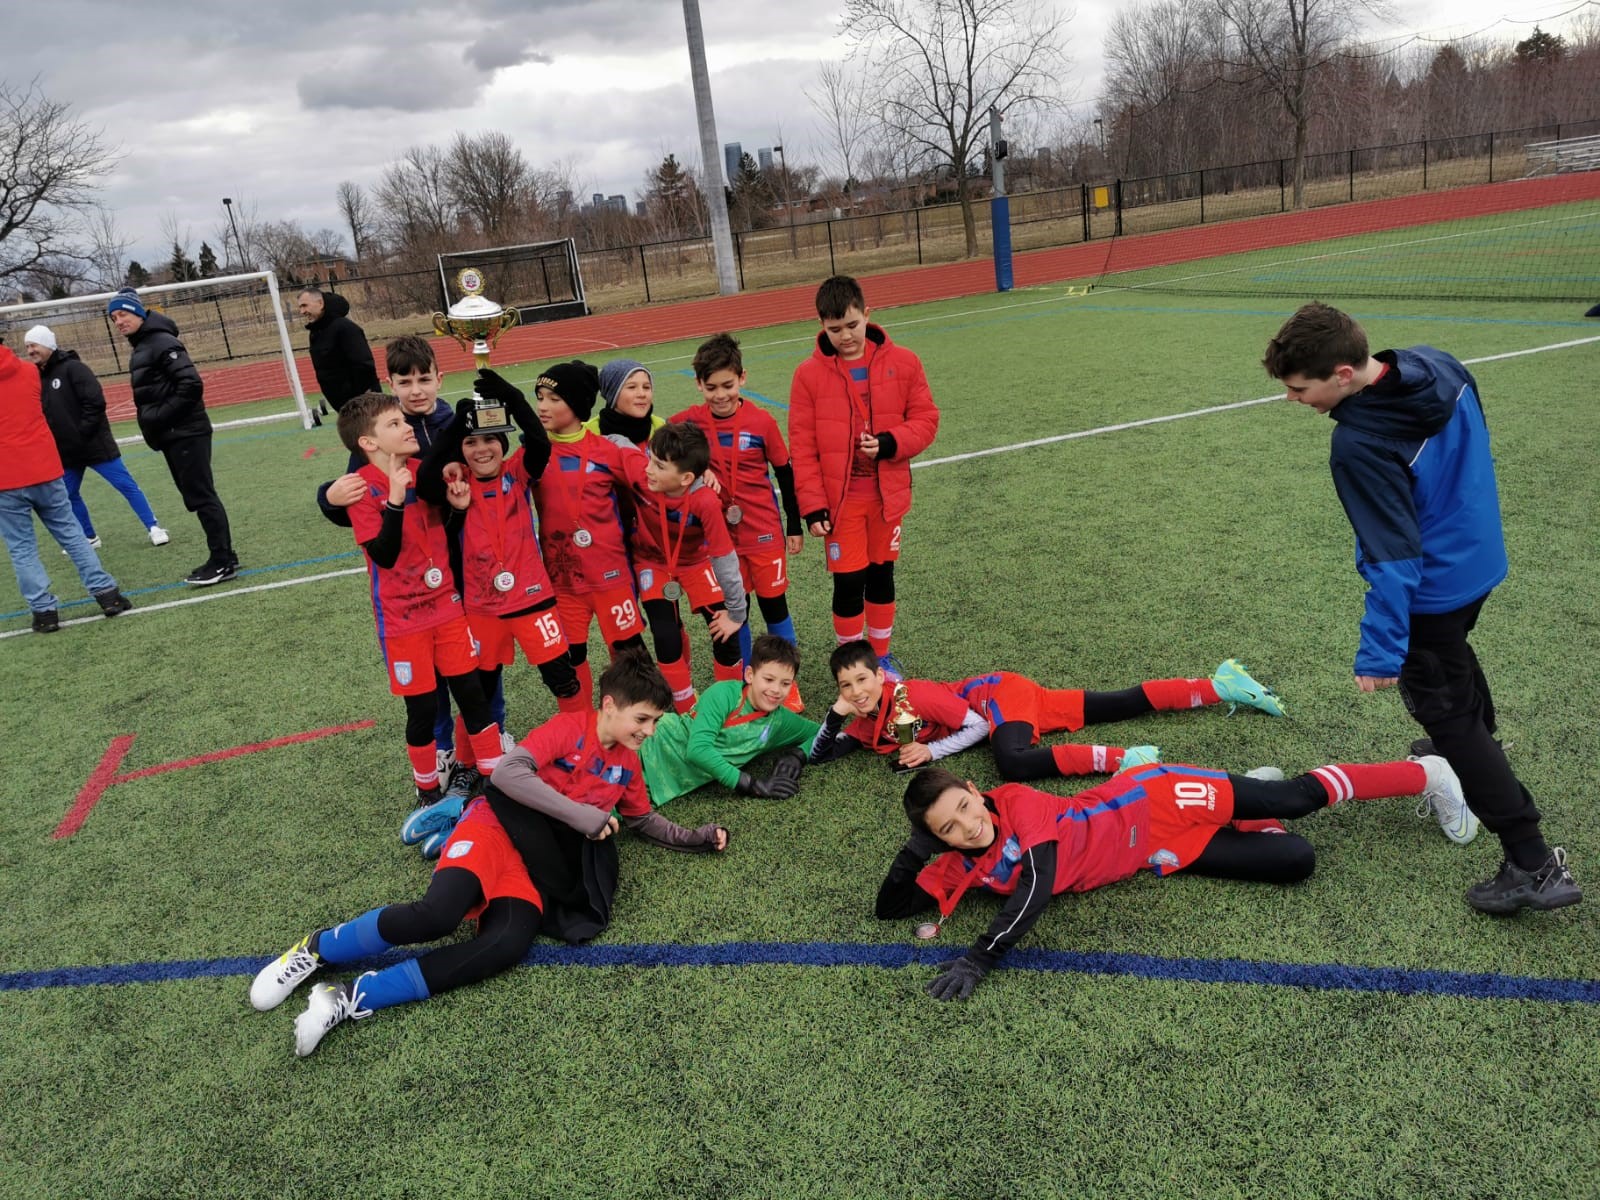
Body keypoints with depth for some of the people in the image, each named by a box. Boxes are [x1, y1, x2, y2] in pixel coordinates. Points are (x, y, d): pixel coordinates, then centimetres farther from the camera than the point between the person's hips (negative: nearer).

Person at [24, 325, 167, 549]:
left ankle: (153, 528, 0)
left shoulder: (72, 368, -11)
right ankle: (89, 538, 25)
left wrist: (82, 432, -18)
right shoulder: (36, 376, 11)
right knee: (68, 495, 12)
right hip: (66, 452, 8)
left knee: (126, 485, -5)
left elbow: (96, 401, -19)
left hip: (95, 445, -8)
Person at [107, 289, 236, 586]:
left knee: (201, 496, -7)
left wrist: (160, 416, -17)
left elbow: (192, 385, -21)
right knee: (196, 497, 10)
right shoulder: (139, 348, 17)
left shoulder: (162, 342, -12)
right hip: (171, 436, 10)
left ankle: (223, 561, -3)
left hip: (187, 433, -10)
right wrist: (150, 420, 7)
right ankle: (223, 557, 15)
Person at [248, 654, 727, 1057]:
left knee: (507, 945, -28)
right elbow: (507, 773, -16)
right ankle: (317, 948, -4)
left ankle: (350, 998, -22)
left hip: (541, 864, 5)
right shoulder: (570, 727, -4)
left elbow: (644, 820, 30)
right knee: (438, 914, -33)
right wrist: (583, 815, -16)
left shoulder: (627, 764, 16)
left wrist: (697, 838, 14)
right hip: (498, 827, -5)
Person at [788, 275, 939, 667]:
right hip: (839, 501, -2)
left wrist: (891, 443, -16)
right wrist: (813, 505, -9)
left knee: (881, 576, 15)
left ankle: (881, 659, 33)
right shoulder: (809, 374, -6)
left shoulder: (902, 362, -2)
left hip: (887, 495, 2)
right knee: (848, 584, -1)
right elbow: (802, 446, -5)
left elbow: (926, 418, 3)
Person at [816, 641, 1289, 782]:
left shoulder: (909, 696, -25)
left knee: (1014, 764, -39)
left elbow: (975, 726, -21)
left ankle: (1123, 760, -34)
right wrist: (837, 712, -15)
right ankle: (1220, 687, 15)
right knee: (1121, 706, 9)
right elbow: (823, 753, 2)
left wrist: (931, 751, -20)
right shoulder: (867, 725, -3)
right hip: (994, 701, 7)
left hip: (1001, 693, -7)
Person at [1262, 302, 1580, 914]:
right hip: (1479, 557, 9)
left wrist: (1380, 651, -24)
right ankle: (1478, 746, 62)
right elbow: (1474, 443, 8)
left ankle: (1534, 865, 5)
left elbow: (1392, 559, -30)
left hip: (1433, 588, -9)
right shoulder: (1438, 365, -10)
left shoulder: (1359, 446, -34)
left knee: (1443, 710, 3)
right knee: (1452, 650, 34)